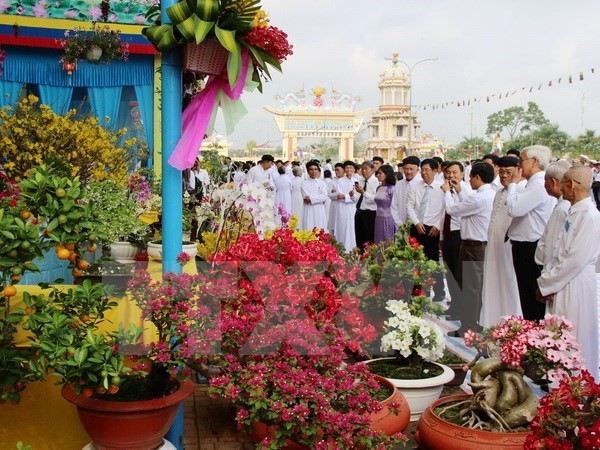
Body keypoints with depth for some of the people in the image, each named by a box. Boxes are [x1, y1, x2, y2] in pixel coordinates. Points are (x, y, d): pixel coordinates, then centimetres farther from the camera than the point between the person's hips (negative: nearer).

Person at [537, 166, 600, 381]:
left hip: (576, 285, -8)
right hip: (561, 283, 8)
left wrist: (547, 283, -13)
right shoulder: (573, 212, 10)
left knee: (575, 341, 2)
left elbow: (576, 260, -21)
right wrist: (546, 278, 0)